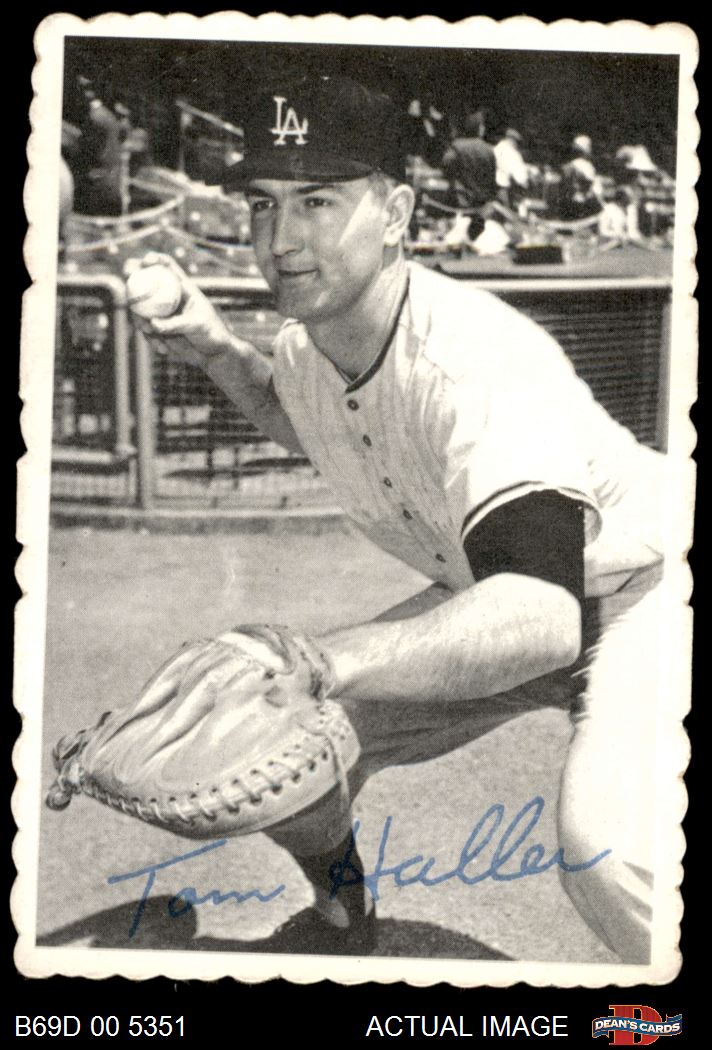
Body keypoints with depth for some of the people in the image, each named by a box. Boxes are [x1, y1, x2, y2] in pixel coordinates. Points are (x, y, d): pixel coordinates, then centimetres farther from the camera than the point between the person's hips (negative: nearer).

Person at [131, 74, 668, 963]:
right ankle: (341, 917, 33)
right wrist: (216, 353, 0)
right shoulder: (304, 343, -10)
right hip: (481, 599, 7)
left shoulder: (477, 360, -36)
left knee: (599, 847, -33)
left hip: (632, 597, -7)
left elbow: (541, 617, -51)